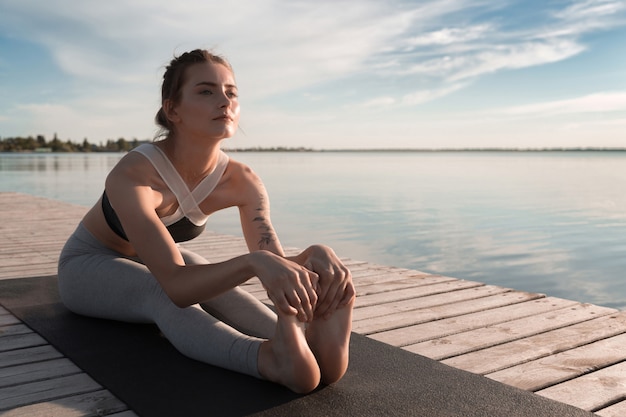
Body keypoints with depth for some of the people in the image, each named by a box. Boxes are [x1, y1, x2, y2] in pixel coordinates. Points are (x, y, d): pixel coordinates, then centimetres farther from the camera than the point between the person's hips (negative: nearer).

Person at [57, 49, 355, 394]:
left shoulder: (242, 181, -21)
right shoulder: (131, 176, -38)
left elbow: (275, 263, -28)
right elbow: (175, 285, -47)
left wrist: (314, 255, -51)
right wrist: (255, 262, -65)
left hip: (151, 263, 5)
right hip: (88, 264, -4)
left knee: (211, 278, -31)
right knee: (159, 293, -38)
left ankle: (312, 341, -49)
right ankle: (270, 359, -60)